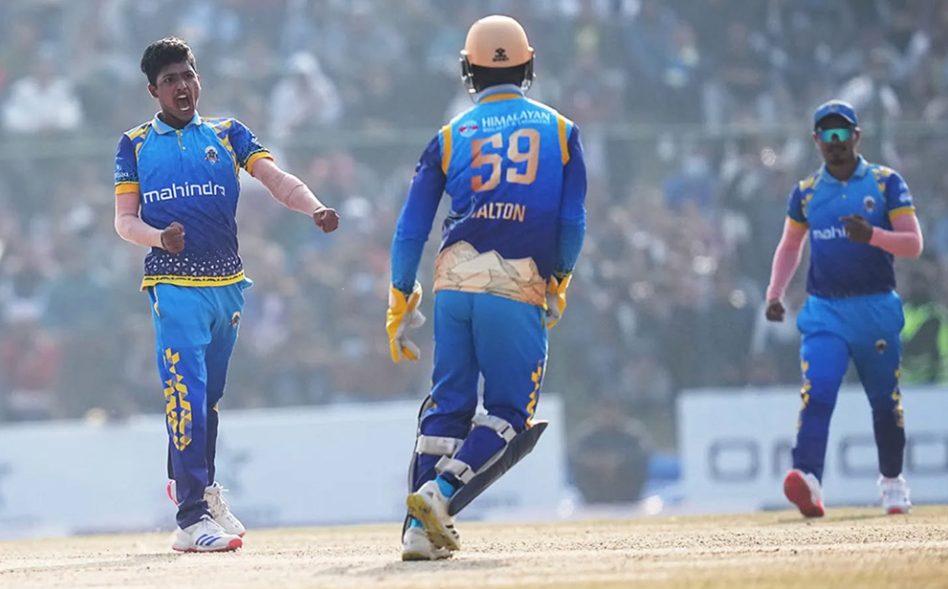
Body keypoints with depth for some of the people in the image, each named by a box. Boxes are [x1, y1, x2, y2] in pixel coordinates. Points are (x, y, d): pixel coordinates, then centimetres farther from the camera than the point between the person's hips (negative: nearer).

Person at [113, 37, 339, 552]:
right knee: (186, 396, -14)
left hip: (227, 284, 3)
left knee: (208, 395, 12)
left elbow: (276, 179, -2)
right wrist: (159, 237, -17)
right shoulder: (136, 144, 9)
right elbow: (124, 219, 5)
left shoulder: (227, 134, 12)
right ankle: (192, 519, -16)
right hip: (173, 283, -3)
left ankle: (197, 486, 34)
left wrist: (314, 209, -22)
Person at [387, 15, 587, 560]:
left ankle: (422, 527, 4)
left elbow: (411, 231, 7)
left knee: (448, 405, 12)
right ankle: (440, 493, -16)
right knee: (509, 415, 6)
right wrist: (558, 284, 19)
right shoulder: (560, 130, 8)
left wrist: (401, 306, 13)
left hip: (454, 280, 2)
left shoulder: (450, 136, 10)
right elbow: (573, 223, 3)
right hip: (518, 288, -2)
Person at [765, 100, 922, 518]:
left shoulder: (887, 183, 0)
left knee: (885, 401, 8)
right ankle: (807, 479, -31)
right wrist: (775, 293, 6)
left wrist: (872, 236, -25)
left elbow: (913, 244, -7)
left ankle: (892, 481, 29)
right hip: (824, 311, 1)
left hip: (877, 310, -1)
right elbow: (790, 246, 21)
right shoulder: (806, 192, 8)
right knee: (817, 393, -19)